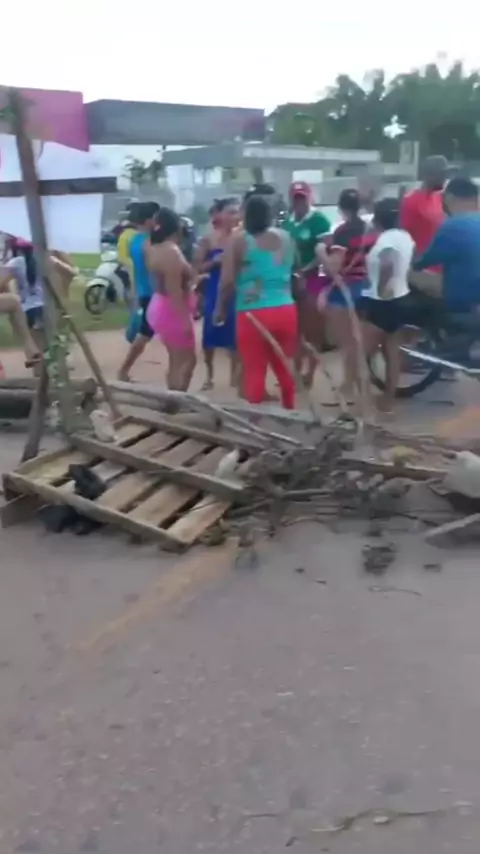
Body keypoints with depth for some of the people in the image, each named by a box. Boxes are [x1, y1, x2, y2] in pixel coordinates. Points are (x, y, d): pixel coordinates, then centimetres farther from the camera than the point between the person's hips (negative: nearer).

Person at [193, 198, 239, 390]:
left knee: (235, 336, 3)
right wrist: (214, 261, -17)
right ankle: (209, 376, 22)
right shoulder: (208, 239, -2)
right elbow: (197, 268, -3)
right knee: (210, 336, 5)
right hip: (214, 291, 0)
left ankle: (234, 374, 20)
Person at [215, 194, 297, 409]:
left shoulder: (237, 240, -4)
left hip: (253, 314, -4)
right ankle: (289, 411, 30)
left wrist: (220, 308, 4)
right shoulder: (285, 238, 10)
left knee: (254, 370, 4)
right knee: (284, 367, 18)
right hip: (286, 311, 4)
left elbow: (227, 280, -7)